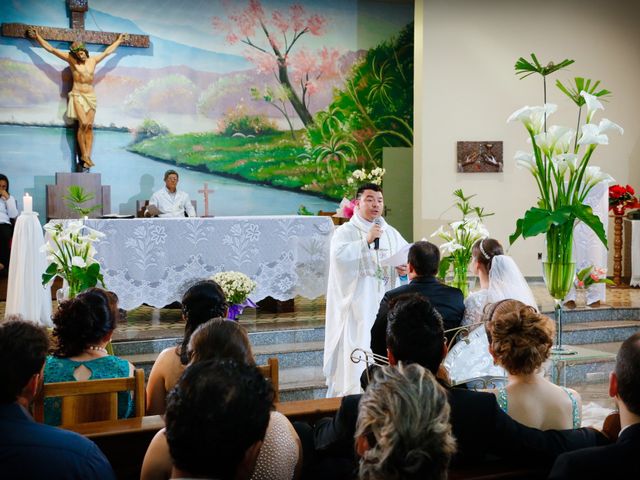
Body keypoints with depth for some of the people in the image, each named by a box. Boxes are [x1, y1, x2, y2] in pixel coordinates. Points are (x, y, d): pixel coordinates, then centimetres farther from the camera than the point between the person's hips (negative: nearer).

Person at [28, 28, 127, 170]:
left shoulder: (93, 60, 11)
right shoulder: (71, 60, 2)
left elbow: (107, 52, 26)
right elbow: (51, 49, 4)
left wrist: (118, 41, 35)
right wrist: (37, 37, 4)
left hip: (91, 96, 3)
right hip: (78, 95, -3)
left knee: (89, 126, -5)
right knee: (83, 124, -17)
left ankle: (87, 156, -6)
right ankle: (84, 155, -9)